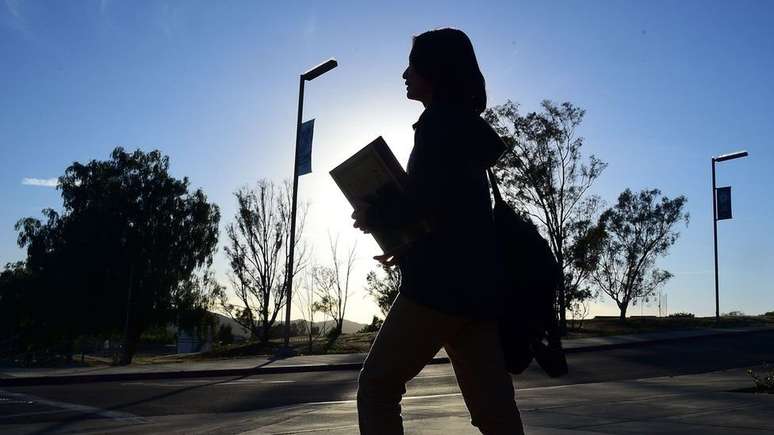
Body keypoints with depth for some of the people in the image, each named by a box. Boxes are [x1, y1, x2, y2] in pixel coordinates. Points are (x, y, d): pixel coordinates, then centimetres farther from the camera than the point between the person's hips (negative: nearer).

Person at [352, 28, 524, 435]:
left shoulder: (441, 122, -5)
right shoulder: (468, 130, 23)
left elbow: (426, 200, -17)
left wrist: (374, 216, -1)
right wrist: (409, 250, 26)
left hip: (443, 283, -9)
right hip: (474, 281, 9)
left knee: (376, 387, 2)